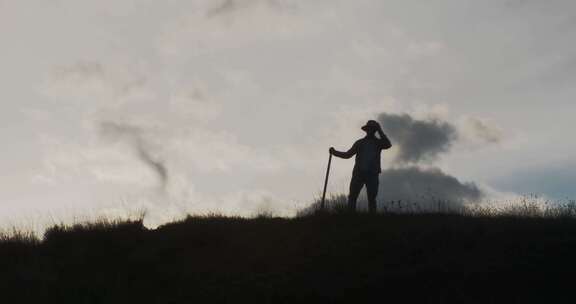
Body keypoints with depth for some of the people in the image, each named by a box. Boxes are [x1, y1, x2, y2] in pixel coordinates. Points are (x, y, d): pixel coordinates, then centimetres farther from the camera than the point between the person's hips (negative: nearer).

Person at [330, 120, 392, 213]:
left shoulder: (378, 142, 12)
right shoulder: (359, 142, 17)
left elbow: (388, 145, -10)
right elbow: (347, 155, 17)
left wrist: (380, 131, -7)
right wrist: (335, 152, 5)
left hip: (372, 174, -2)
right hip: (359, 173, 2)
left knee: (372, 198, -3)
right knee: (352, 197, -7)